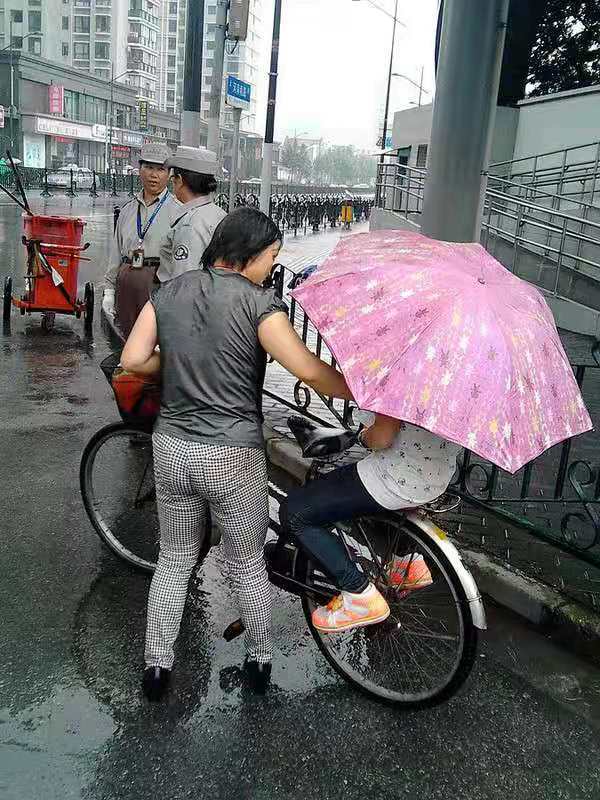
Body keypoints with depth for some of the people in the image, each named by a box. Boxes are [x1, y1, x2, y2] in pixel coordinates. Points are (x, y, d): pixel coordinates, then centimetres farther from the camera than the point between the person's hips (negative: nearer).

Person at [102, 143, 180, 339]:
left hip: (160, 281, -6)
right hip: (126, 283, 6)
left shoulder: (177, 210, -2)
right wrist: (109, 291, 15)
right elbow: (116, 254, 19)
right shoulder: (128, 209, 17)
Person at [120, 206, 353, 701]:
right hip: (233, 456, -4)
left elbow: (133, 360, 0)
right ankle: (260, 662, 34)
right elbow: (309, 371, -20)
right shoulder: (258, 302, -12)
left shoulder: (169, 292, 4)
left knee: (174, 561, 22)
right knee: (249, 565, 16)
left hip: (172, 448, 5)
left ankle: (156, 666, 31)